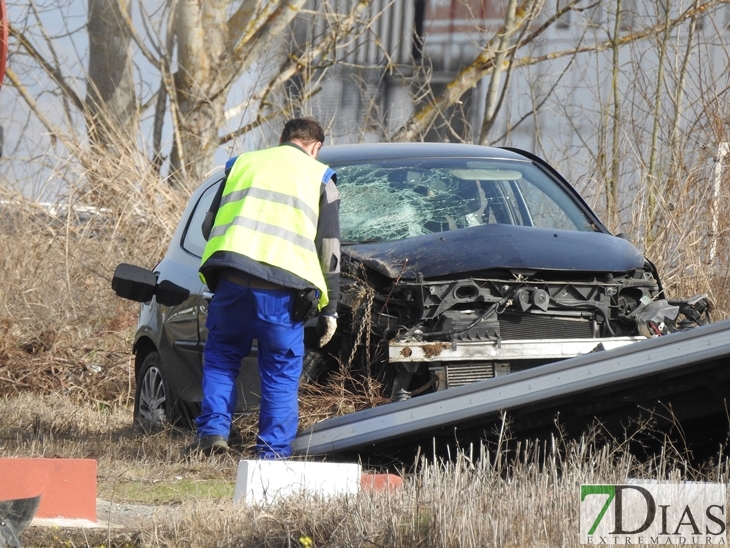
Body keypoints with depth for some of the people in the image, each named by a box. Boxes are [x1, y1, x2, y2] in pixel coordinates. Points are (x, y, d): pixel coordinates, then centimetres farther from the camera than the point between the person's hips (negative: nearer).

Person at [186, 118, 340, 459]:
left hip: (231, 277, 2)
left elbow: (209, 226, 24)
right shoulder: (319, 178, 17)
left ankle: (213, 430, 5)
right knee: (282, 369, 8)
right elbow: (329, 249, 12)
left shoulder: (242, 163, 24)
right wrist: (329, 308, 14)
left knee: (221, 355, 18)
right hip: (283, 285, -2)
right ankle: (273, 450, 4)